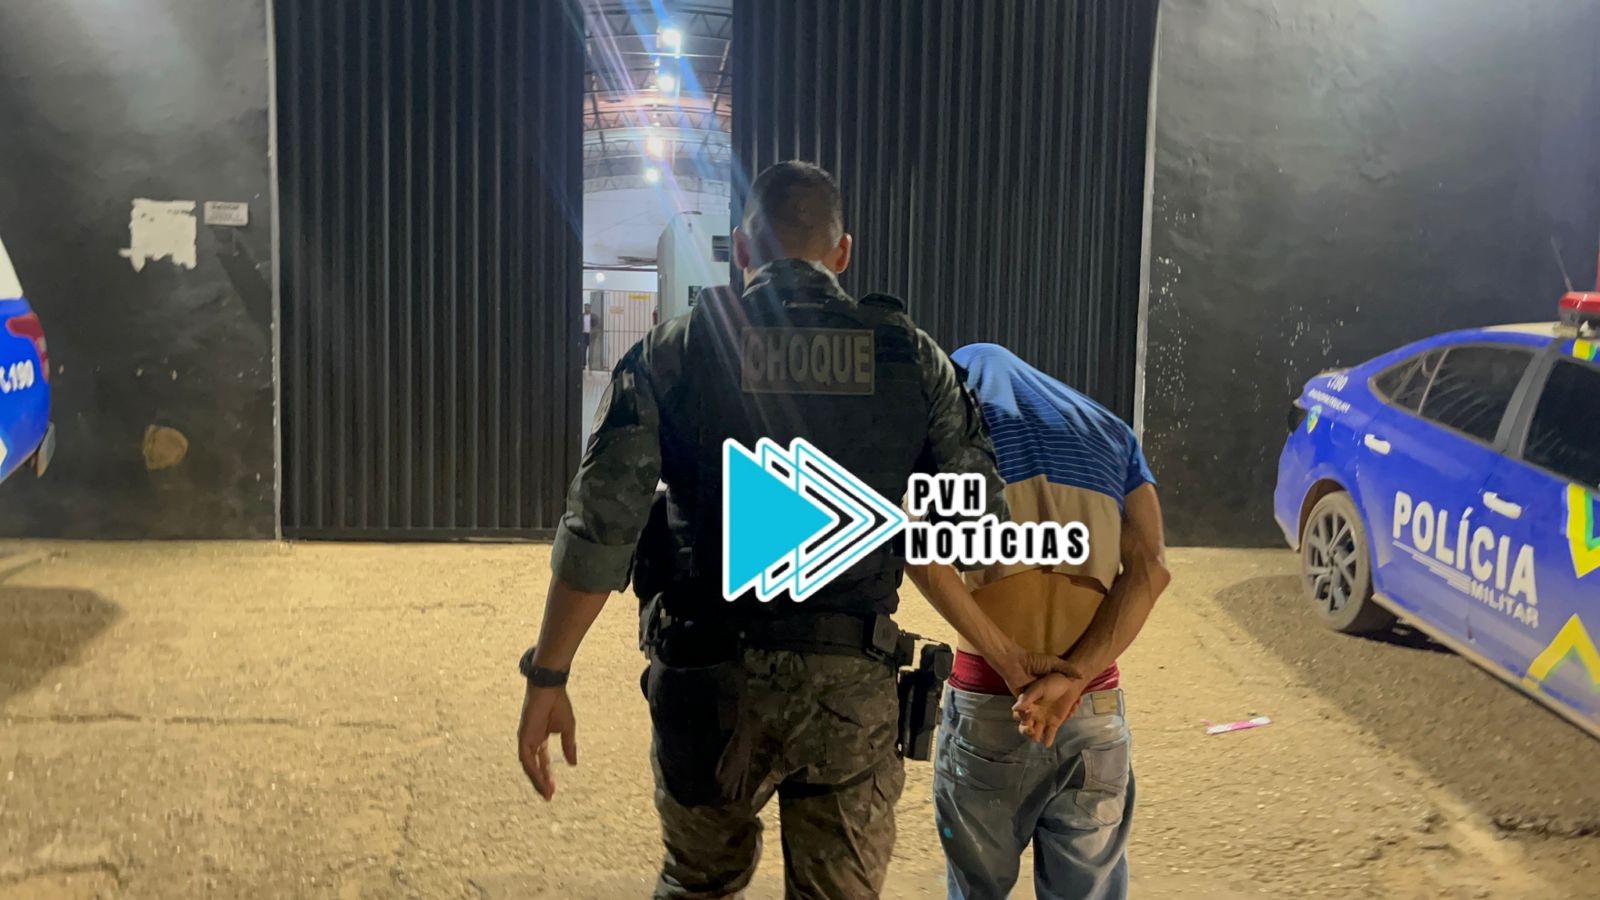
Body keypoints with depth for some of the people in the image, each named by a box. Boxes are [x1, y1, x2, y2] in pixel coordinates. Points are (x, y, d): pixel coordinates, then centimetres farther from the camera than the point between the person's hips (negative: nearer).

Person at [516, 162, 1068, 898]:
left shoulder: (672, 353, -3)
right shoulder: (913, 360, 1)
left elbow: (598, 531, -8)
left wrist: (546, 678, 0)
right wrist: (1004, 652, 19)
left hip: (709, 679, 0)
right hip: (850, 688, 0)